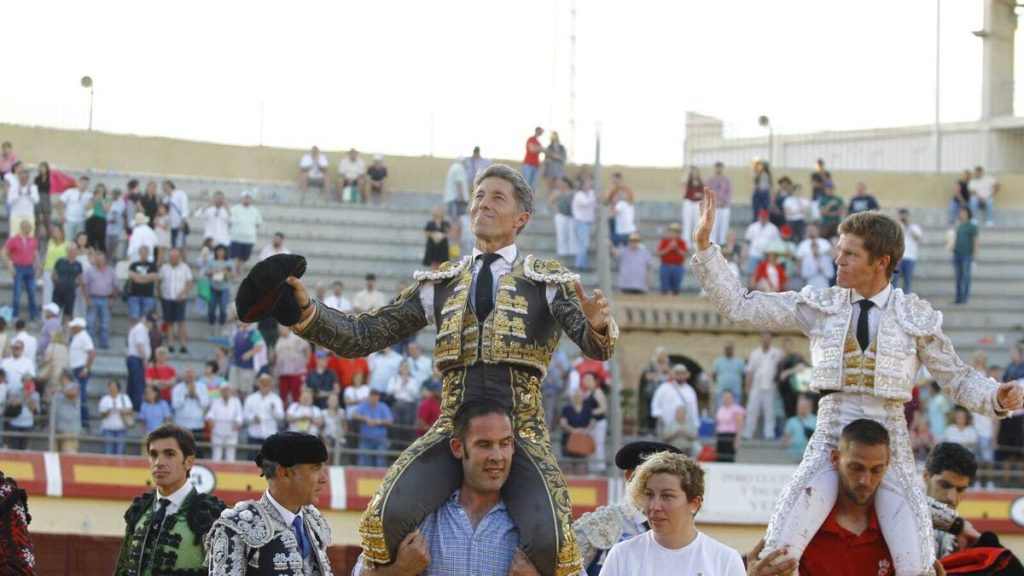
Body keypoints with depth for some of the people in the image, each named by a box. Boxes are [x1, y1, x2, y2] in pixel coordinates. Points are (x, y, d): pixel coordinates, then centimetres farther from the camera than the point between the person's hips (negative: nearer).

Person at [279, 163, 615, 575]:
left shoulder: (549, 281, 9)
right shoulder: (440, 285, 17)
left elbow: (596, 347, -5)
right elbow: (363, 336, 12)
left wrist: (597, 326, -30)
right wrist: (305, 311, -5)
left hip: (522, 431, -2)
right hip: (453, 428, 2)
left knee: (548, 538, -27)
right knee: (390, 515, -25)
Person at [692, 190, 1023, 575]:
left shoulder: (915, 318, 1)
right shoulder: (820, 307, 5)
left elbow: (957, 379, 5)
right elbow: (739, 307, 4)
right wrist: (704, 247, -3)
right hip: (830, 439, 1)